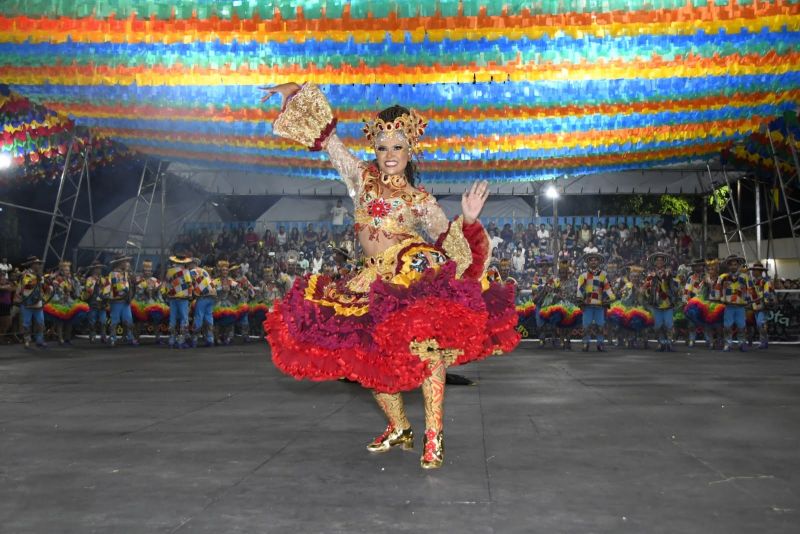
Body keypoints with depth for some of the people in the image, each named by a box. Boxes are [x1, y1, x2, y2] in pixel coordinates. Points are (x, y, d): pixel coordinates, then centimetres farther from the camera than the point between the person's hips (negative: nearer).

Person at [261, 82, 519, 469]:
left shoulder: (420, 200, 9)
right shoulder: (361, 177, 15)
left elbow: (446, 240, 7)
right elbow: (328, 139, 20)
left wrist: (467, 219, -10)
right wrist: (296, 92, 23)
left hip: (417, 273, -3)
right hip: (377, 282, 4)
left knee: (426, 340, -26)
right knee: (368, 354, -2)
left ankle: (433, 435, -19)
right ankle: (399, 429, 17)